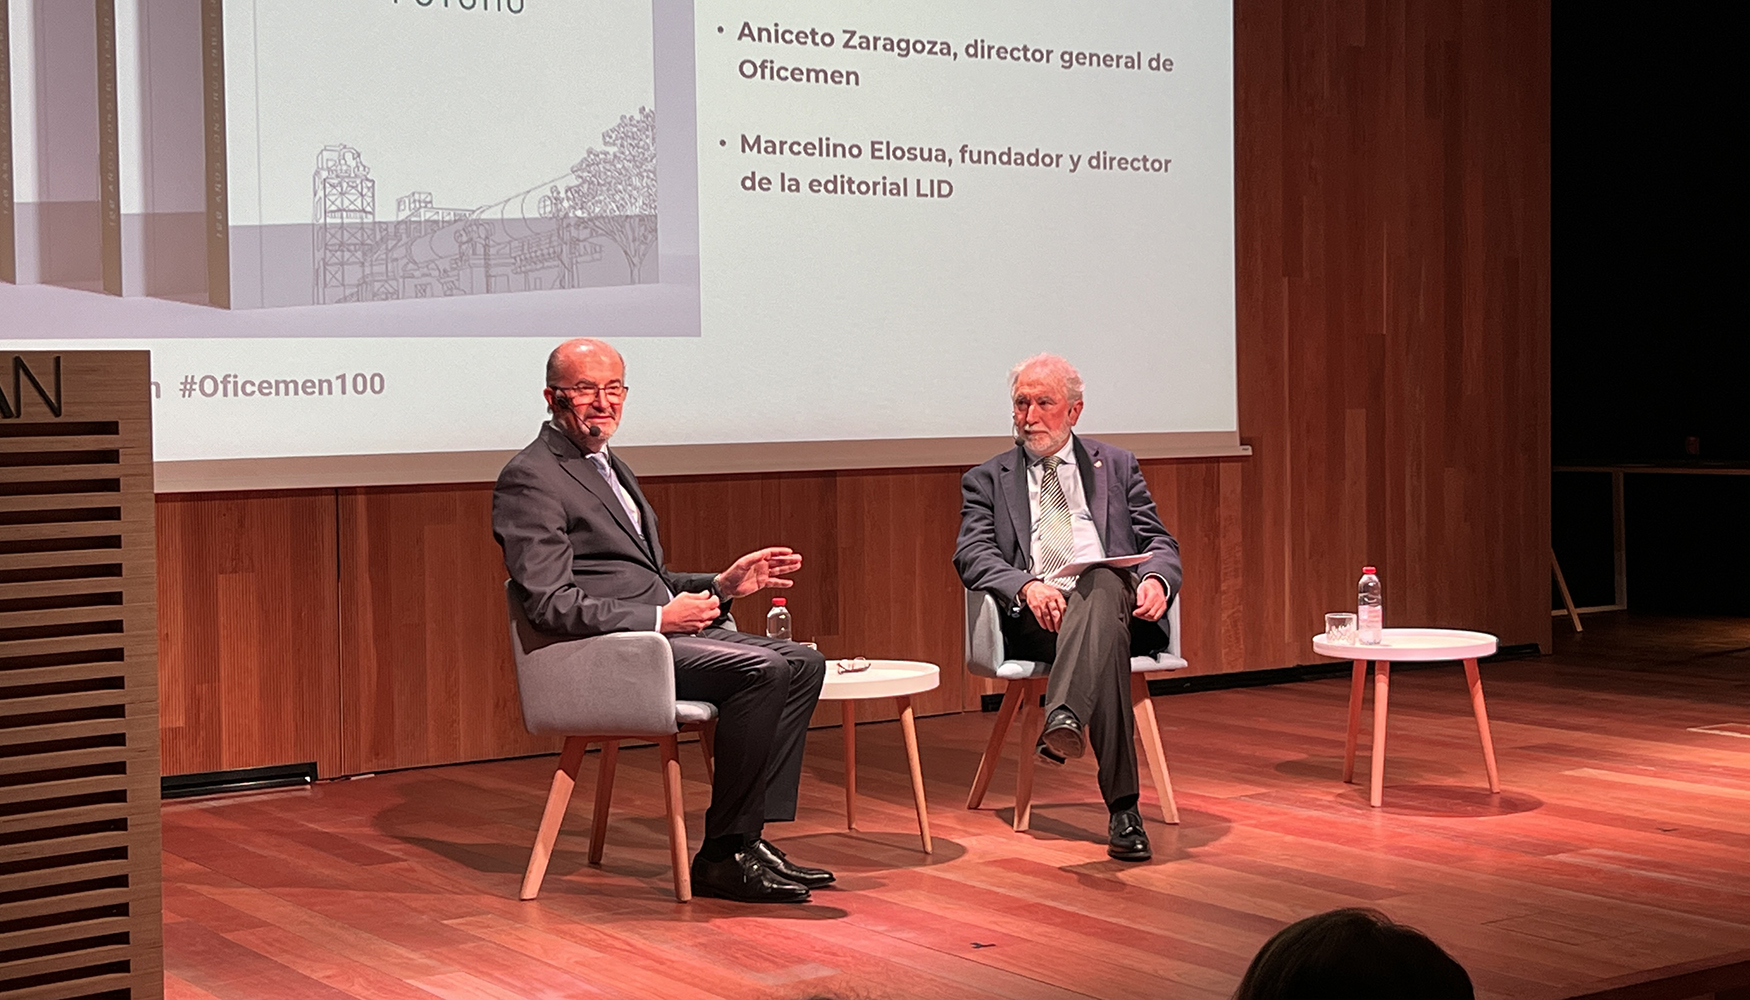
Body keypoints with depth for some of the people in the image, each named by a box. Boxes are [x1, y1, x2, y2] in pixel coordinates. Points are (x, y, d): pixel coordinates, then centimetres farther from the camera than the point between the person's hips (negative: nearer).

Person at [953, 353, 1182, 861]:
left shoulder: (1117, 466, 24)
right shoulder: (987, 480, 19)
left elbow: (1160, 543, 15)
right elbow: (973, 555, 2)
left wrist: (1155, 579, -11)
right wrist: (1027, 586, -21)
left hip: (1111, 596, 1)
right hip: (1033, 616, -1)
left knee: (1102, 584, -39)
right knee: (1105, 633, -38)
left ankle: (1063, 721, -61)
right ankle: (1123, 809, -46)